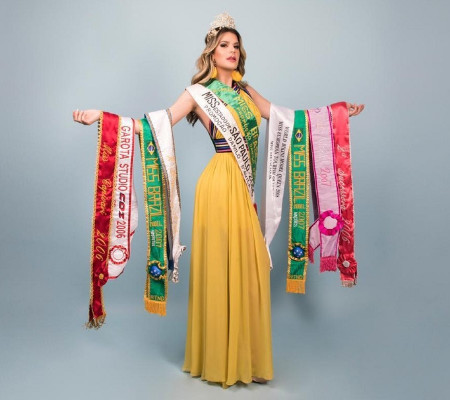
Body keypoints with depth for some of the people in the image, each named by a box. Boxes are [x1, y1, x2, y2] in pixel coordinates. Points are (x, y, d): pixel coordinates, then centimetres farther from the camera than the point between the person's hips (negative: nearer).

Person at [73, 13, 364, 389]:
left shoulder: (245, 90, 16)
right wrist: (100, 116, -17)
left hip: (245, 186, 6)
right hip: (221, 184, -6)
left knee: (248, 266, 9)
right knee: (221, 266, 1)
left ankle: (243, 356, 26)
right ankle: (219, 359, 20)